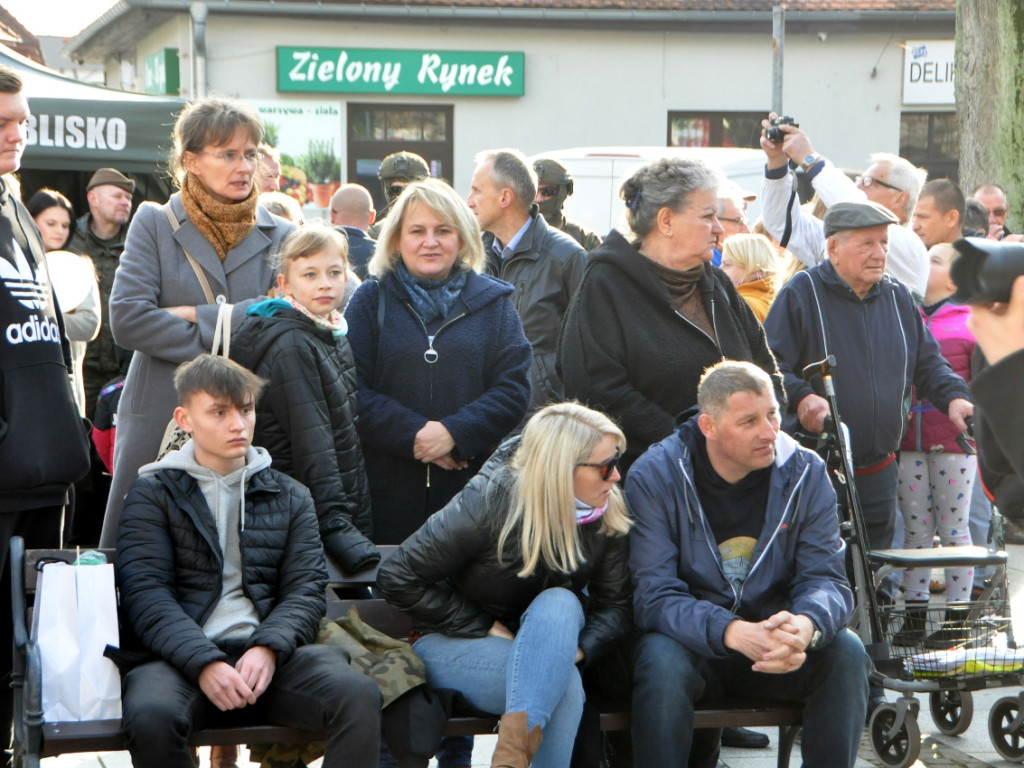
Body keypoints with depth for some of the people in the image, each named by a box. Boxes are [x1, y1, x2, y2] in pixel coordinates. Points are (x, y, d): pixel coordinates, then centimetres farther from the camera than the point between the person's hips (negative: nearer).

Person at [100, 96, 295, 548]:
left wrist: (196, 317, -10)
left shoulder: (280, 237, 10)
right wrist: (215, 344, -11)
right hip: (163, 422, -1)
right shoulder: (154, 224, 6)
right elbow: (127, 319, -7)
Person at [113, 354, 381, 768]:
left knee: (358, 695, -29)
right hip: (180, 656, -2)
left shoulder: (290, 496, 21)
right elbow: (145, 594, -1)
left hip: (271, 652, 2)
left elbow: (307, 590, 9)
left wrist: (268, 648, -13)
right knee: (151, 715, -37)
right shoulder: (153, 493, 12)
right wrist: (204, 664, -18)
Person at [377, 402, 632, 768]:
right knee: (563, 682, -34)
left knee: (560, 604, -34)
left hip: (540, 643, 4)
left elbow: (615, 603, -6)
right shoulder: (489, 503, -22)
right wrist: (483, 629, -18)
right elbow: (397, 578, -18)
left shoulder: (609, 516, -9)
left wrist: (579, 647, -27)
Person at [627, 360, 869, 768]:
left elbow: (825, 578, -8)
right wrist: (732, 632, -37)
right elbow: (654, 595, -18)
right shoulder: (655, 477, -13)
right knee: (661, 661, -34)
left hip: (777, 636, 3)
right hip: (693, 639, -2)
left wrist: (805, 625, -34)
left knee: (846, 653, -24)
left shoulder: (805, 472, -4)